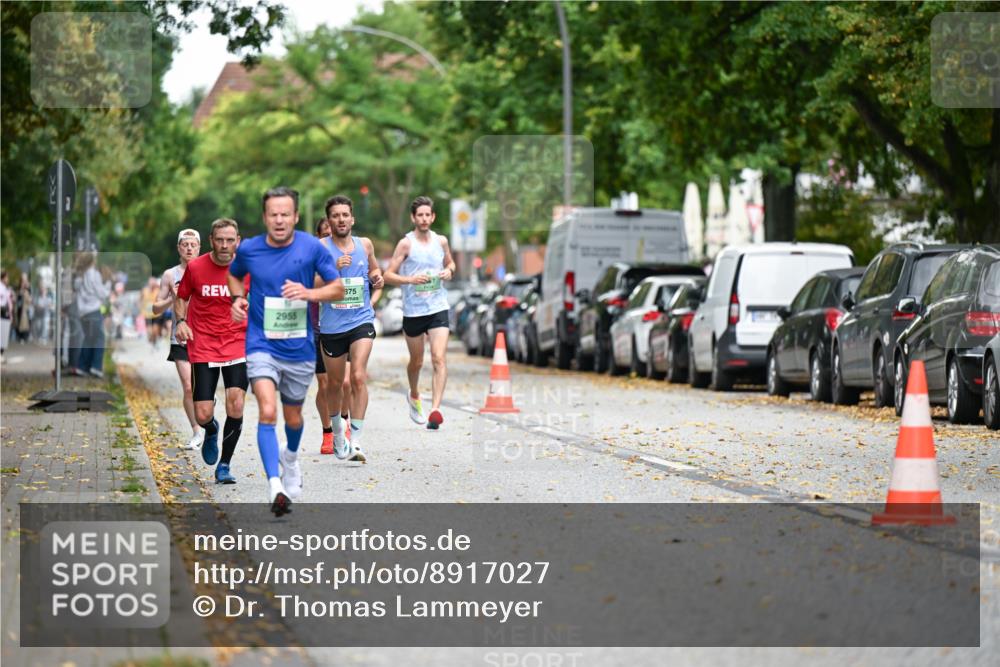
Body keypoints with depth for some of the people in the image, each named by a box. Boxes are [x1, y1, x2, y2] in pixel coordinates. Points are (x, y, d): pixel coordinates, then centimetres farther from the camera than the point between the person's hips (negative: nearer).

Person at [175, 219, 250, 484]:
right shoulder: (195, 267, -3)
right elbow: (181, 298, 12)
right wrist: (181, 321, -6)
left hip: (238, 345, 0)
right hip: (203, 346, 0)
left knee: (236, 406, -17)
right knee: (203, 414, -7)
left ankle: (224, 465, 1)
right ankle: (211, 431, 33)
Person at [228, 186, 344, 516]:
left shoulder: (312, 247, -7)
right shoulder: (248, 249, -4)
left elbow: (338, 288, -2)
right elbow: (234, 275, 18)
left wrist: (309, 293, -21)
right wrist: (237, 298, -2)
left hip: (299, 349, 1)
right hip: (262, 346, -1)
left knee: (293, 417, 17)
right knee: (267, 412, -21)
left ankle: (291, 458, 52)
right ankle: (275, 487, -27)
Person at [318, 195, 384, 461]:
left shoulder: (365, 245, 7)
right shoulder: (320, 248, -4)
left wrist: (377, 280, 5)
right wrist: (333, 269, -23)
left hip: (361, 320, 1)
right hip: (332, 325, -1)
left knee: (358, 376, -16)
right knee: (335, 383, 12)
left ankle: (355, 440, -17)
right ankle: (337, 434, 35)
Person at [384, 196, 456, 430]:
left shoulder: (441, 241, 5)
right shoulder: (406, 243, -7)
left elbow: (450, 263, 24)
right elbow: (388, 275, -7)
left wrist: (449, 271, 1)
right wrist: (411, 279, -22)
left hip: (438, 308, 1)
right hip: (413, 311, -1)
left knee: (439, 359, -16)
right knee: (416, 362, 15)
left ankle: (435, 410, -22)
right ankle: (414, 397, 44)